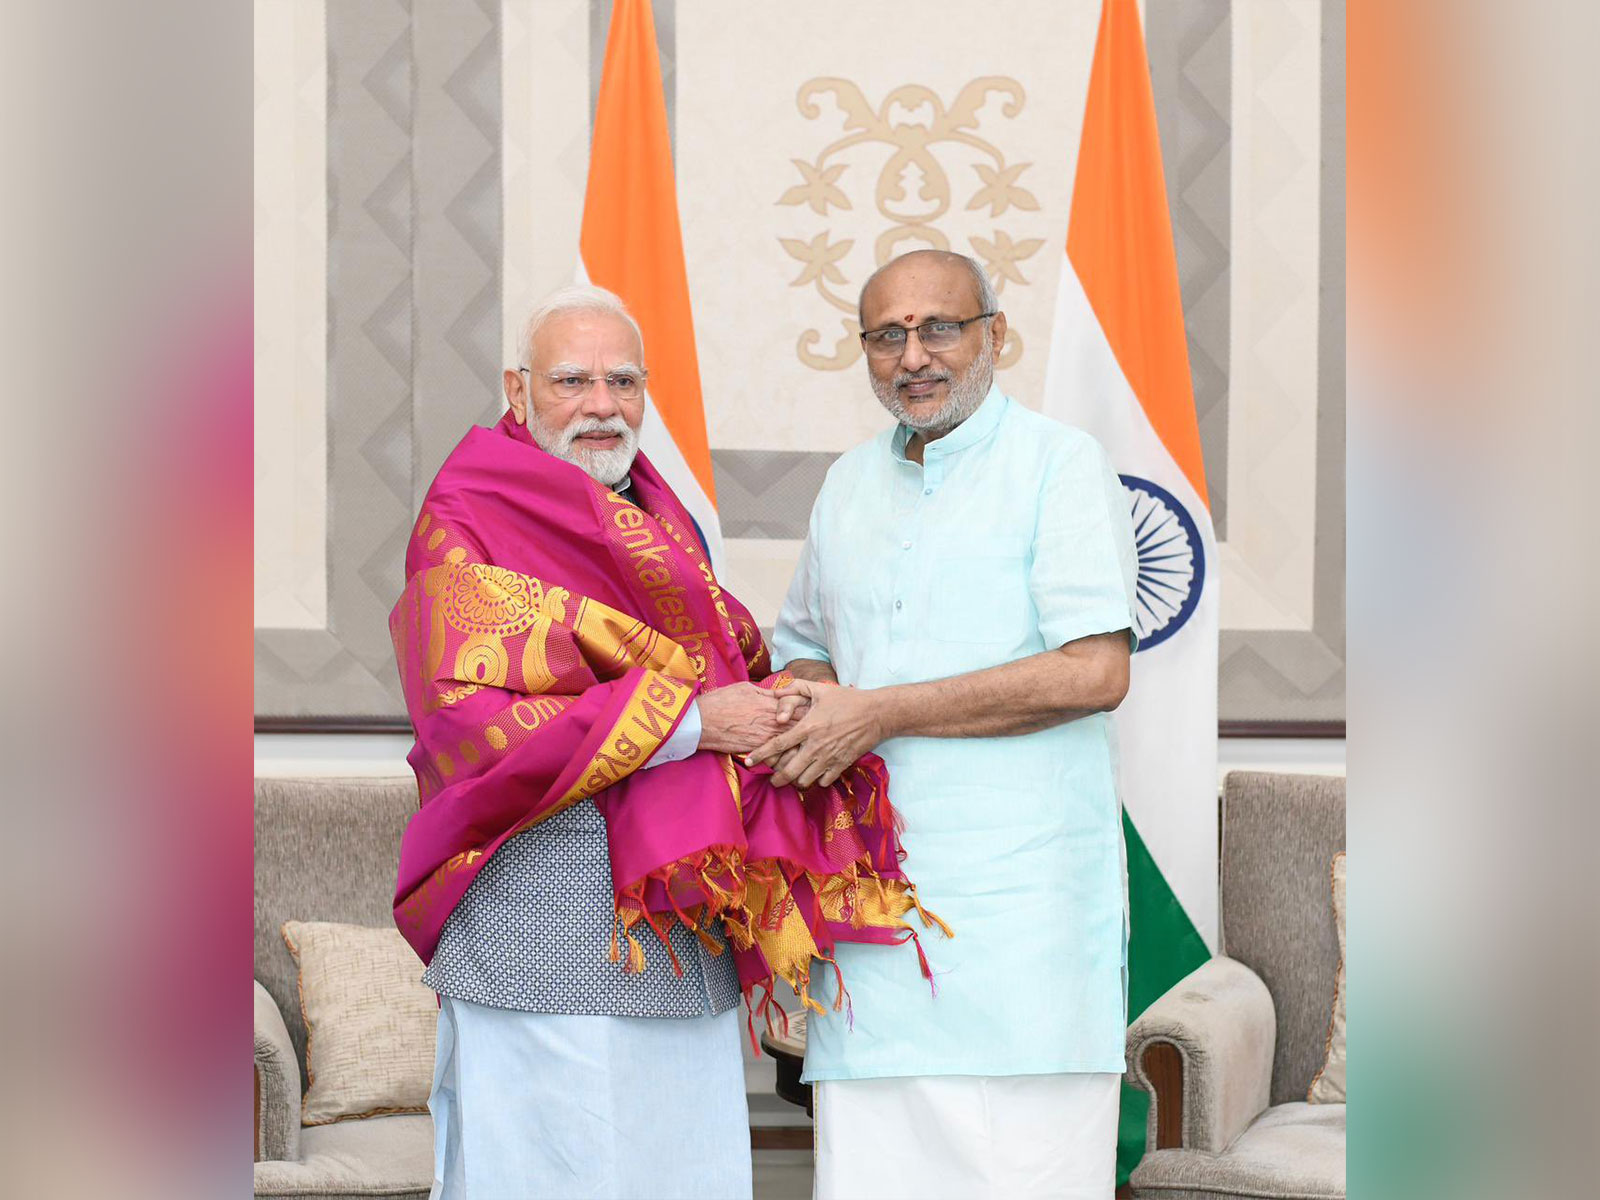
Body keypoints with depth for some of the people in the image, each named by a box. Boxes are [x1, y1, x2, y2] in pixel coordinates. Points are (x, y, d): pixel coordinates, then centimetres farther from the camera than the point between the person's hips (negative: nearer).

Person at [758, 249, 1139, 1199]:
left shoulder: (1061, 463, -1)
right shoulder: (850, 484, 19)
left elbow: (1095, 673, -13)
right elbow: (805, 654, 31)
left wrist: (879, 713, -13)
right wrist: (807, 721, 4)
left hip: (1021, 896, -6)